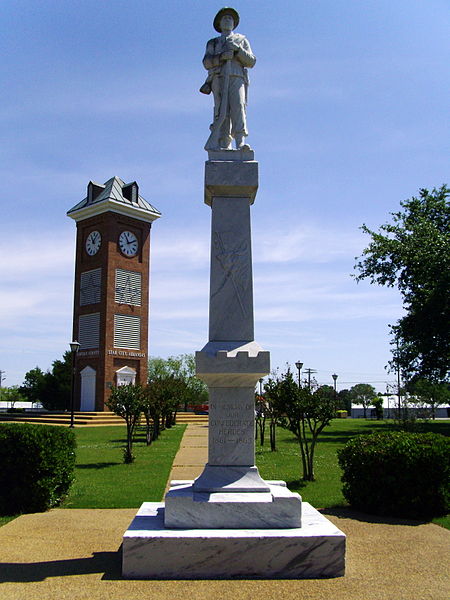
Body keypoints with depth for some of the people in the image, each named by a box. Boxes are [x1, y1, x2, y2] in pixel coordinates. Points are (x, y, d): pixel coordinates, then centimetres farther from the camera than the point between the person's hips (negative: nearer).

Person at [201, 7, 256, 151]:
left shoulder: (242, 40, 25)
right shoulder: (213, 43, 24)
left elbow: (251, 62, 12)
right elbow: (206, 63, 7)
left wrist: (238, 49, -4)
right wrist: (222, 56, -10)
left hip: (236, 79, -1)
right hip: (218, 79, 1)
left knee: (238, 107, -21)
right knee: (222, 111, -13)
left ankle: (240, 143, -33)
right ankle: (225, 145, -15)